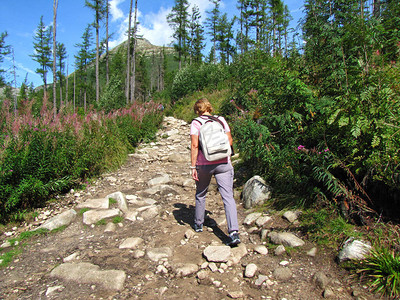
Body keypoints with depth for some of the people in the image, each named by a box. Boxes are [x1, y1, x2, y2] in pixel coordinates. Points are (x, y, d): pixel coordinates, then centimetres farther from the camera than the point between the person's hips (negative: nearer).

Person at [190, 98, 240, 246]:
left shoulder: (196, 123, -3)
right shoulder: (221, 120, 6)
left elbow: (194, 145, -10)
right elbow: (230, 141, 7)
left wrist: (193, 166, -7)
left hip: (203, 164, -1)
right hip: (223, 163, 1)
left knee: (200, 195, 20)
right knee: (228, 197, -1)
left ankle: (198, 224, 35)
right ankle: (234, 232, -12)